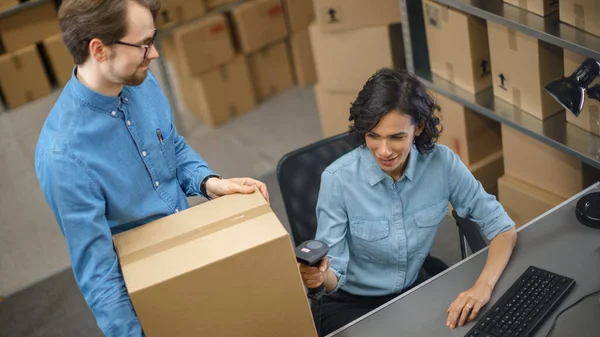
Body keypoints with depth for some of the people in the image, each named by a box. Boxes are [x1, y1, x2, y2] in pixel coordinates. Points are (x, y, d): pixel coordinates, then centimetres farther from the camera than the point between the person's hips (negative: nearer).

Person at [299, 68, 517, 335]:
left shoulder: (442, 163, -15)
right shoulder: (339, 179, -23)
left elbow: (502, 228, -9)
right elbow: (334, 270, -19)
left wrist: (483, 286, -27)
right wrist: (319, 276, -43)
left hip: (414, 290, 4)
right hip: (350, 303, -3)